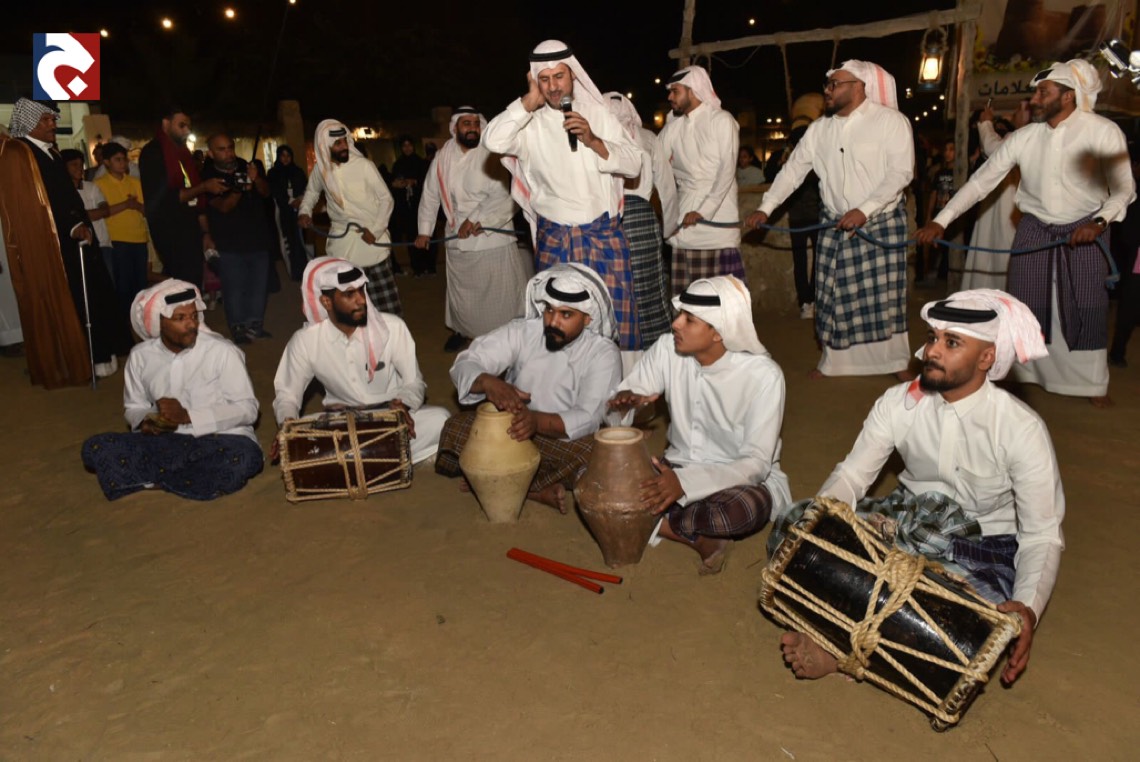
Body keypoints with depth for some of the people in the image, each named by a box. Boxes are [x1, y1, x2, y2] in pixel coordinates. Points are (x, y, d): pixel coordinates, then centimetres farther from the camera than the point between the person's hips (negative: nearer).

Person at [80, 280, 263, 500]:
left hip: (220, 439, -3)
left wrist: (188, 416, -18)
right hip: (168, 442, 3)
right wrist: (146, 421, -8)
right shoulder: (141, 356, 2)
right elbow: (134, 407, 16)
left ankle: (153, 477, -15)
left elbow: (247, 409, -11)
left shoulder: (222, 352, -11)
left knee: (245, 457, -37)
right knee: (95, 448, -16)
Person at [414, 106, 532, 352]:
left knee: (504, 290, -3)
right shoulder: (443, 157, 3)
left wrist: (475, 220, -24)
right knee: (460, 290, 18)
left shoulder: (491, 156, -11)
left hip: (493, 237, -4)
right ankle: (461, 330, 40)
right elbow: (430, 195, 11)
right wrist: (424, 230, 12)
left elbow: (502, 196, -19)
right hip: (457, 239, 4)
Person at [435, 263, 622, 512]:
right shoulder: (521, 332, -6)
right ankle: (539, 488, -22)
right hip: (510, 430, 2)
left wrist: (538, 421, -41)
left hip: (564, 442, -2)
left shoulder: (604, 353, -12)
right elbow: (465, 363, -12)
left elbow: (588, 418, -21)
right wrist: (488, 382, -37)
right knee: (456, 427, -23)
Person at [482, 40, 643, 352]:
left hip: (604, 234, 1)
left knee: (619, 314, -3)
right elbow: (493, 141, -18)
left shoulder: (597, 112, 7)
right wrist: (529, 102, -9)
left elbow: (633, 165, 3)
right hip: (554, 238, -1)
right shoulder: (530, 122, 1)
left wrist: (593, 141, -11)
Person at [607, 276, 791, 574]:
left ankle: (647, 522, -14)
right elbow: (613, 405, -2)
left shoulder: (763, 375, -21)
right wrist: (625, 402, -28)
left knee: (742, 509, -40)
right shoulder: (667, 349, -10)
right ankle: (699, 538, -15)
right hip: (678, 467, 5)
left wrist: (686, 482, -37)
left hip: (742, 479, -4)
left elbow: (756, 463, -23)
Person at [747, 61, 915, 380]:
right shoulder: (819, 129, 4)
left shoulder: (891, 121, -9)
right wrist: (765, 208, 1)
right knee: (834, 295, 6)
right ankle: (833, 361, 22)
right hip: (834, 224, 4)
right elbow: (793, 169, 7)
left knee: (884, 294, 2)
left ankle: (896, 361, 20)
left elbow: (901, 172, -16)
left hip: (881, 222, -3)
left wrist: (863, 210, -25)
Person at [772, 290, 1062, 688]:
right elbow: (851, 474, -6)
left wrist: (1028, 606, -34)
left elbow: (1042, 534, -15)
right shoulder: (899, 401, -10)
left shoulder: (1021, 428, -18)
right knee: (792, 527, -18)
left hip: (983, 546, -2)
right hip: (908, 522, 3)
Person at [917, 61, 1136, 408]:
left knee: (1088, 310, 3)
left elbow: (1123, 189, -7)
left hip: (1083, 231, -2)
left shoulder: (1104, 133, -15)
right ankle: (1020, 374, 22)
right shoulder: (1023, 138, -9)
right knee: (1024, 307, 5)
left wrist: (1099, 222, -24)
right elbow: (982, 180, -8)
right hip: (1034, 229, 2)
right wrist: (941, 221, -14)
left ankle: (1093, 383, 20)